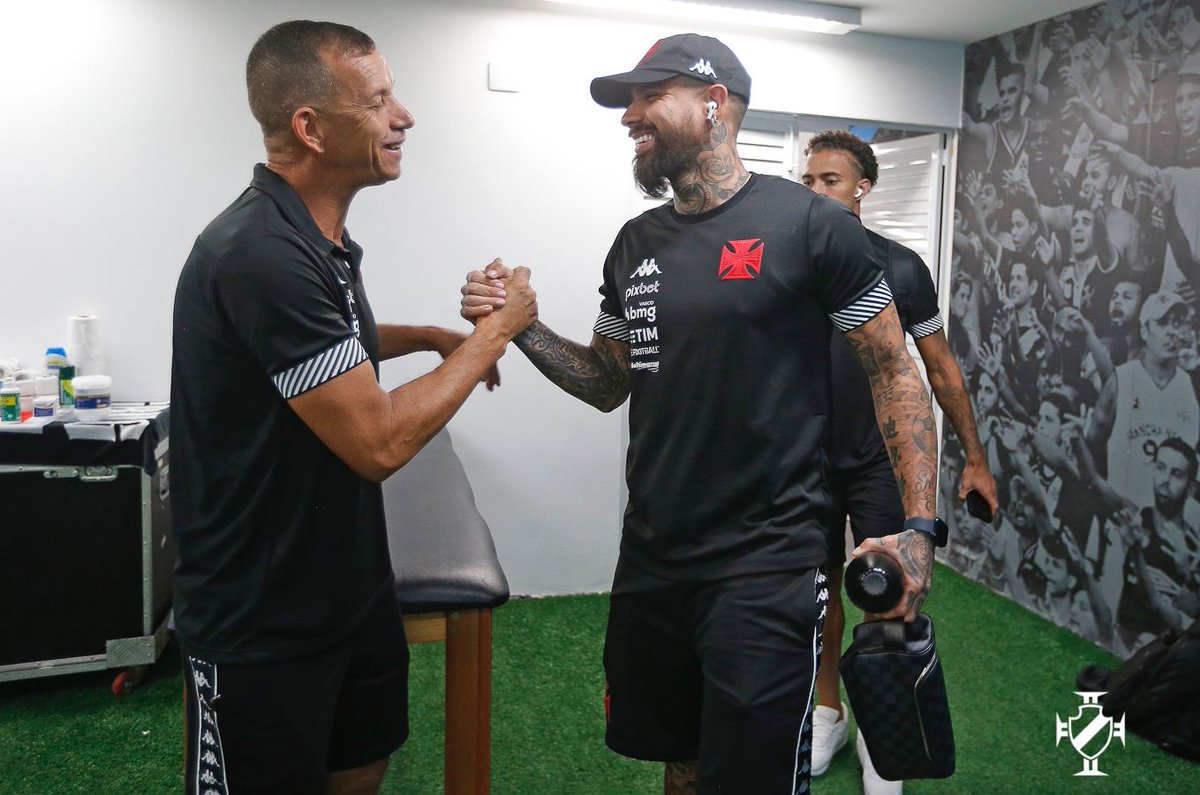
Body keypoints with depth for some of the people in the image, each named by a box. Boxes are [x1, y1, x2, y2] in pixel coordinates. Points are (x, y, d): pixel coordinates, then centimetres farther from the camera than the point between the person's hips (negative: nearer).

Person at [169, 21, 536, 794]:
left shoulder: (317, 237, 4)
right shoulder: (261, 255, -28)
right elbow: (379, 443, -28)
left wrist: (431, 336, 10)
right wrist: (494, 334, -16)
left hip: (350, 584, 9)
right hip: (260, 624, -8)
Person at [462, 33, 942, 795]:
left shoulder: (812, 224, -9)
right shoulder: (637, 243, 8)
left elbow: (895, 371, -5)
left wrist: (919, 525, -12)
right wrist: (522, 326, -1)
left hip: (768, 566, -5)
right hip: (651, 559, 6)